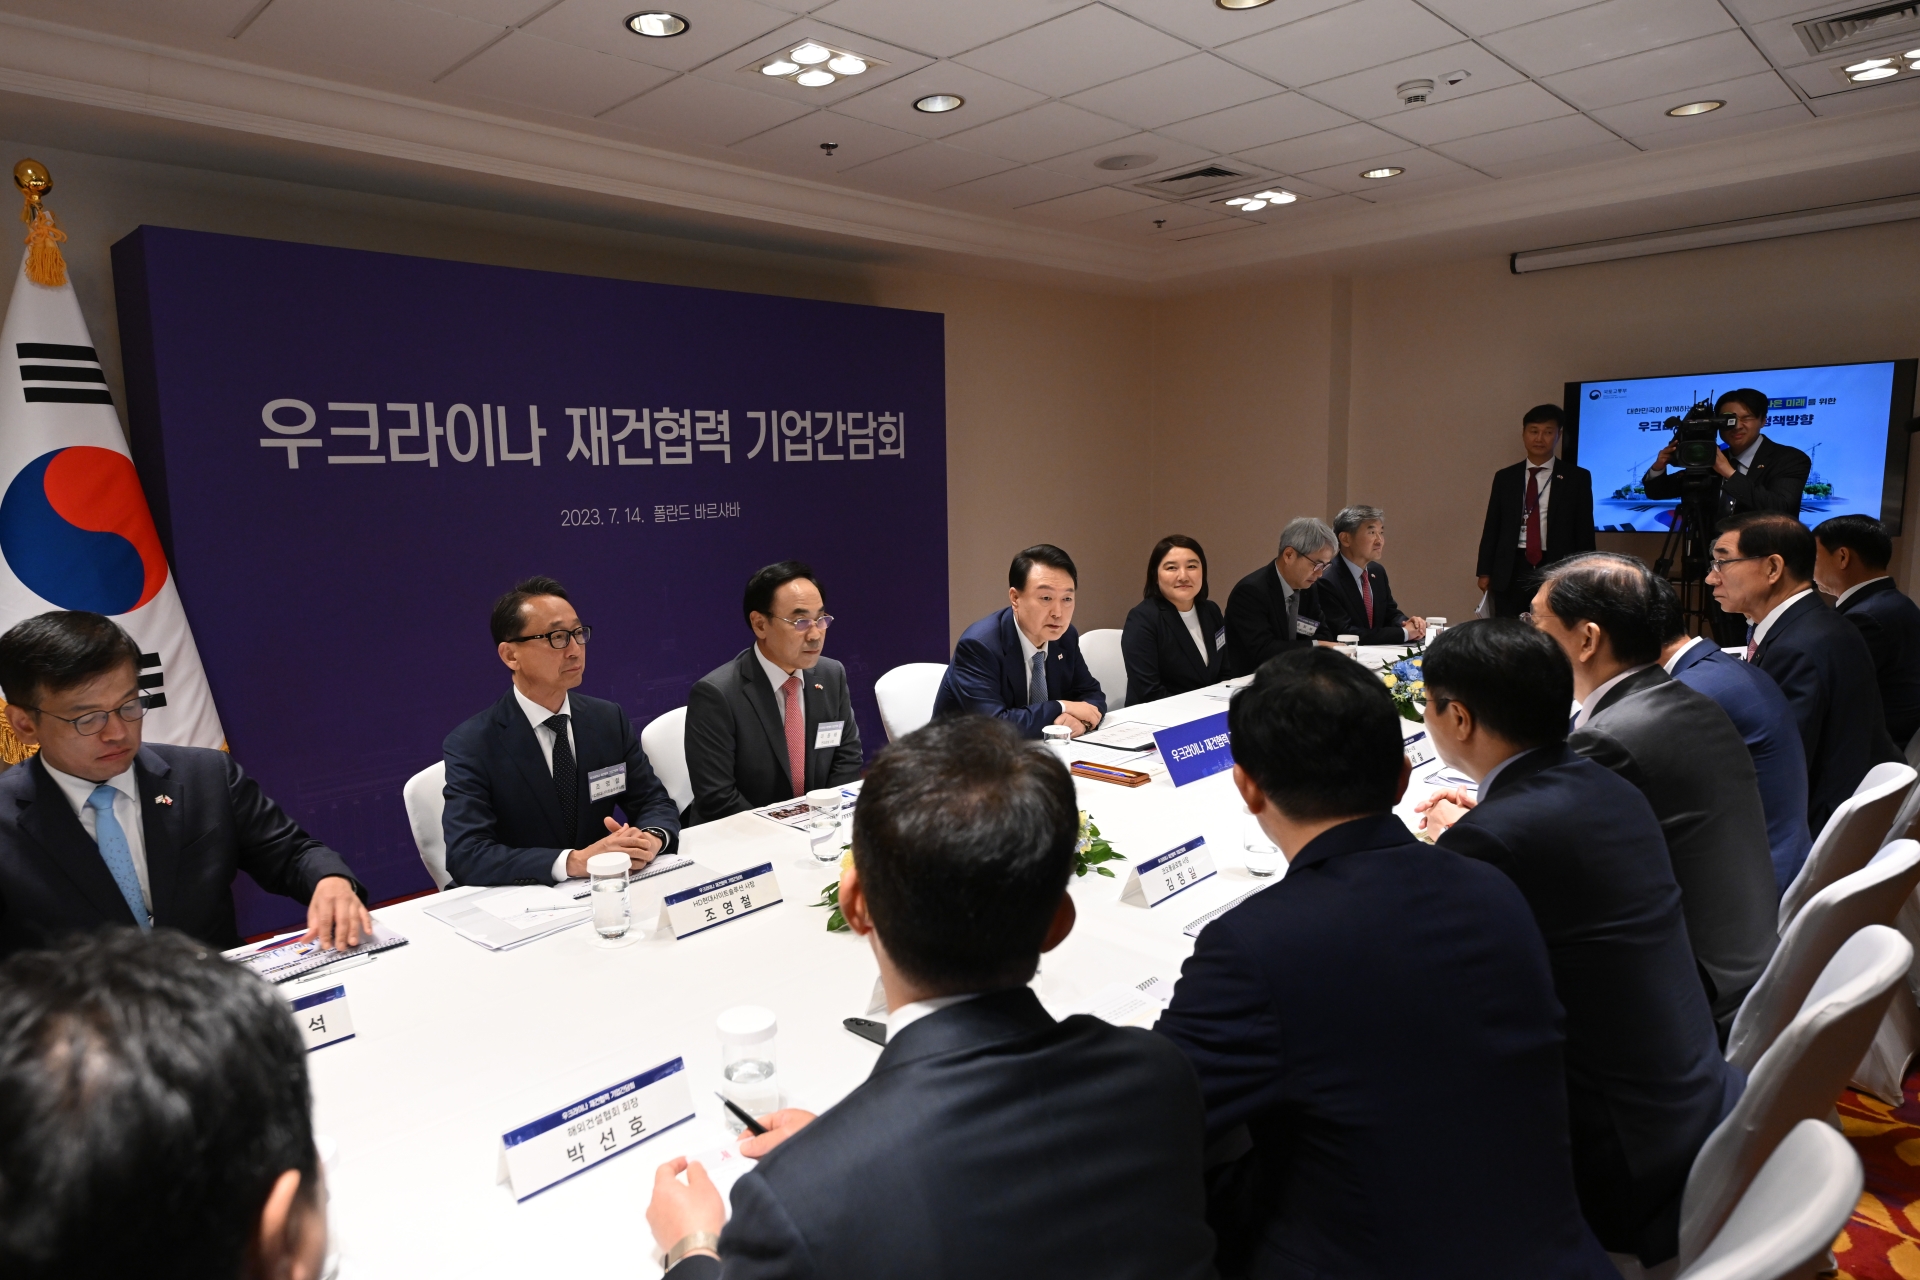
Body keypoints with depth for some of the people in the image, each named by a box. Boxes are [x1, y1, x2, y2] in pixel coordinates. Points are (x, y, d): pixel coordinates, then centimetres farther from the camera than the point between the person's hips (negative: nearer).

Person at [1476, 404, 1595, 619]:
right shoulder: (1505, 477, 10)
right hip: (1511, 571, 2)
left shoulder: (1577, 477, 5)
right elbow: (1492, 527, 10)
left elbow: (1585, 531, 5)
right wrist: (1485, 571, 6)